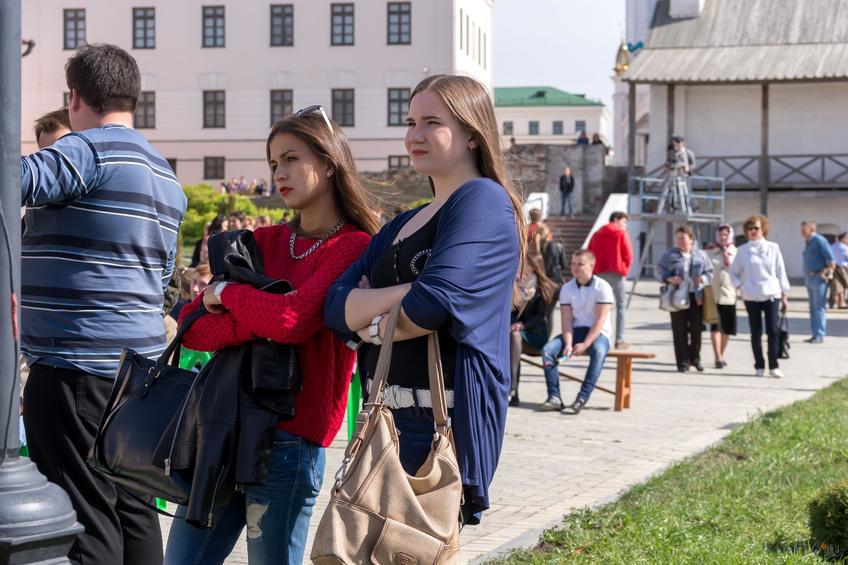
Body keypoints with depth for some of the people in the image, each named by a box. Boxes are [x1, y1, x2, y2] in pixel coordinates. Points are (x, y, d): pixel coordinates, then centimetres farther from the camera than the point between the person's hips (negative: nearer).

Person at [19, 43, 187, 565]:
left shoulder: (90, 150, -11)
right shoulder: (166, 175, 18)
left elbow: (21, 181, -30)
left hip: (76, 363, -9)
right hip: (140, 360, 9)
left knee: (85, 517, -4)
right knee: (133, 507, 14)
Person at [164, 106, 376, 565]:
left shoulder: (355, 247, -5)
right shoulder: (263, 242, 12)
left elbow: (295, 320, -20)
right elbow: (193, 329, 4)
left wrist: (227, 293, -3)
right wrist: (263, 318, -13)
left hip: (288, 440, -6)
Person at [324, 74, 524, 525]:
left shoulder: (484, 202, -8)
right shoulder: (401, 226, 18)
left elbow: (432, 304, -22)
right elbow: (336, 307, 5)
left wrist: (371, 324, -3)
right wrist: (403, 294, -13)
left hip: (443, 421, -8)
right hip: (389, 418, 8)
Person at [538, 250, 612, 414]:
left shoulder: (602, 287, -8)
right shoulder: (567, 288, 4)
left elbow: (600, 320, -14)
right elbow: (567, 320, -2)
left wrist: (585, 344, -24)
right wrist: (568, 344, -18)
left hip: (598, 333, -4)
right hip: (575, 331, 4)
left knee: (598, 351, -38)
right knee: (548, 350, -21)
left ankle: (582, 398, -39)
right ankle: (554, 397, -23)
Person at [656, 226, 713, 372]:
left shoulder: (701, 255, 10)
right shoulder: (670, 255, 5)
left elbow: (709, 272, 12)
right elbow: (659, 270, 2)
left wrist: (703, 279, -10)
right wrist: (669, 279, -17)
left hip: (696, 296, 2)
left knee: (696, 328, 3)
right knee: (680, 330, -1)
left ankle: (695, 358, 19)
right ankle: (683, 361, 6)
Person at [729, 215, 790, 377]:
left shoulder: (773, 248, 2)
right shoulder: (743, 250, 4)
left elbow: (780, 271, 5)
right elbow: (733, 272, 11)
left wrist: (784, 294, 4)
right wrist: (739, 285, -6)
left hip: (771, 295, -1)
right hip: (751, 297, 1)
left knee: (773, 330, -6)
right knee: (756, 332, 5)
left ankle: (773, 365, 3)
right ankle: (759, 366, 13)